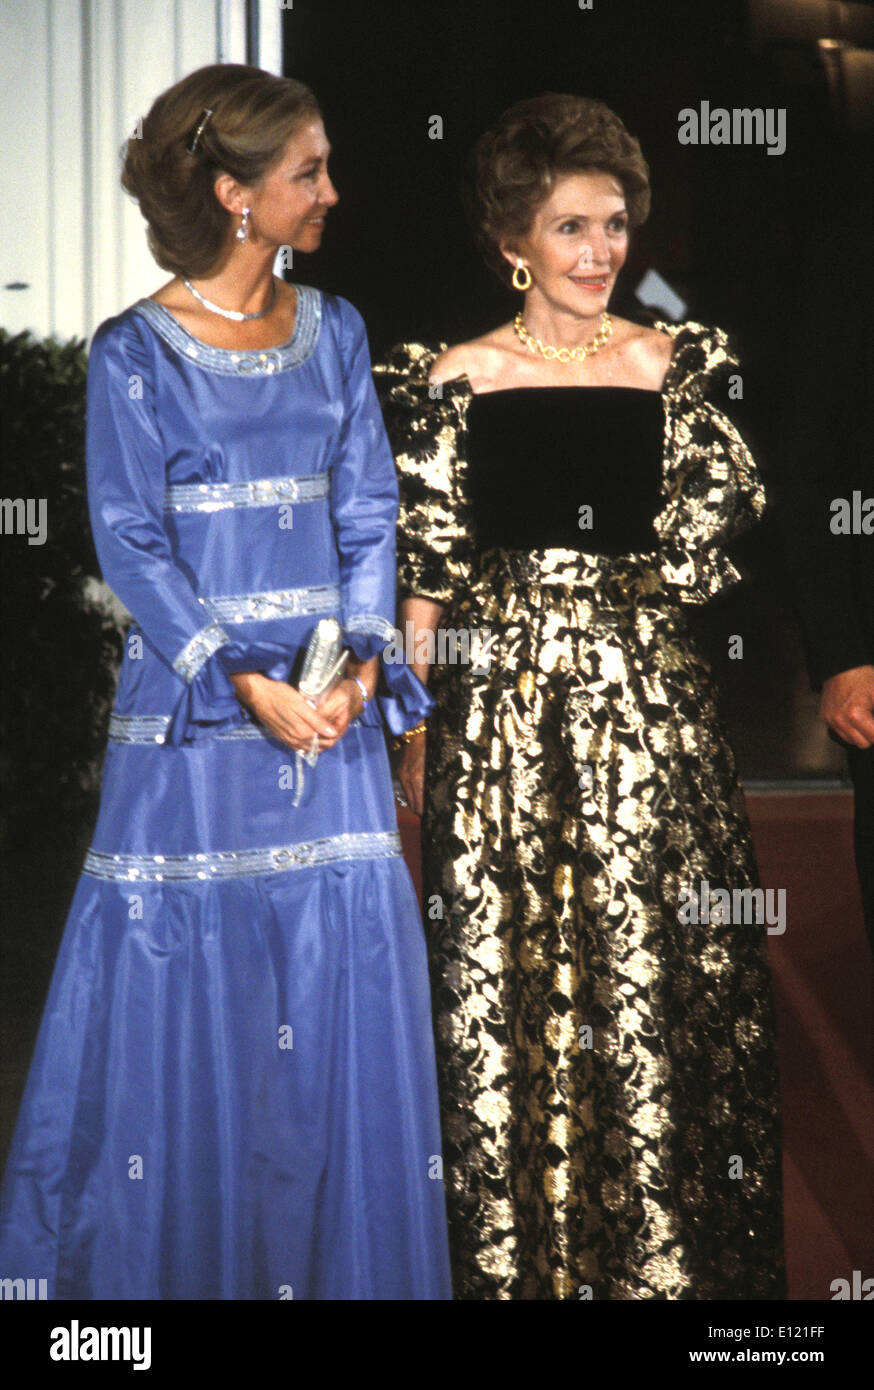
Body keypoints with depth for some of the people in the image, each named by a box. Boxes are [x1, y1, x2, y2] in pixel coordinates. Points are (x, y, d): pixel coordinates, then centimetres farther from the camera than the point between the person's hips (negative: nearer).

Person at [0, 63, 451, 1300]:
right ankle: (178, 1254, 18)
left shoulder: (333, 332, 9)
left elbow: (369, 514, 7)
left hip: (333, 702, 4)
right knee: (185, 975, 2)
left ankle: (336, 1255, 19)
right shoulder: (136, 352, -5)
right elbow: (131, 545, -8)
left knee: (343, 974, 5)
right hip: (194, 705, -4)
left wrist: (363, 660, -9)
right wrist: (244, 683, -16)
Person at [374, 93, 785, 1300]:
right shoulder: (457, 380, 3)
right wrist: (414, 730, 1)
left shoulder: (670, 364, 6)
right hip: (503, 718, -1)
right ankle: (519, 1256, 16)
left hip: (648, 709, 1)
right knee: (507, 990, 3)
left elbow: (711, 539, 5)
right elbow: (428, 572, 3)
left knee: (655, 975, 2)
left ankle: (663, 1252, 14)